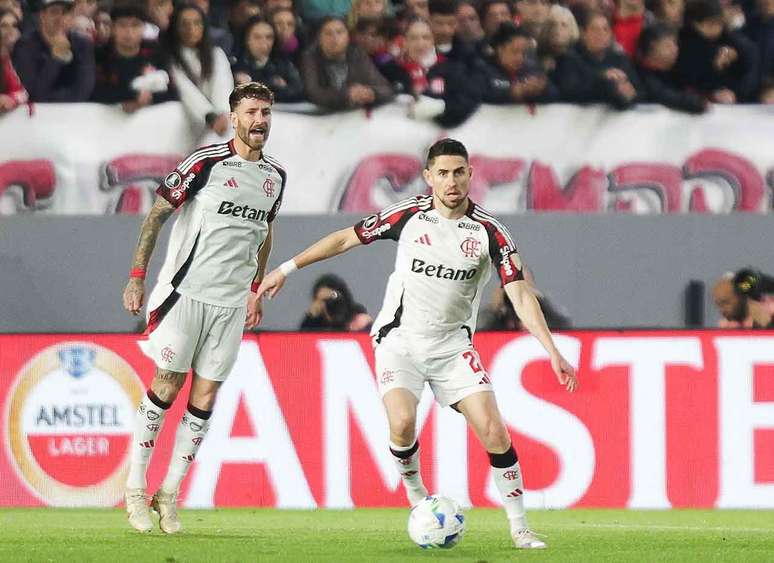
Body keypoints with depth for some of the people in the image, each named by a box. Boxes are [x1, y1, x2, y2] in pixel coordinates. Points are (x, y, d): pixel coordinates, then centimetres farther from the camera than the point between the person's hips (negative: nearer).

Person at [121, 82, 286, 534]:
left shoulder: (275, 176, 8)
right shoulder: (206, 163, -9)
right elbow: (157, 214, -3)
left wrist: (256, 289, 21)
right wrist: (137, 276, -6)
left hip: (232, 302, 5)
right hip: (186, 290, -5)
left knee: (206, 397, 1)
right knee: (167, 386, -4)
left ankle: (170, 494, 8)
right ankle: (135, 489, 5)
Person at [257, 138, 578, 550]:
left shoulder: (490, 232, -10)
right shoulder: (408, 215, -8)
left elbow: (520, 295, -13)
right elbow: (346, 238, 5)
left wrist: (553, 352, -23)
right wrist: (287, 269, 9)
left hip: (452, 344, 1)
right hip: (400, 339, -1)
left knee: (492, 429, -13)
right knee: (402, 422, -25)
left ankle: (519, 529, -2)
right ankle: (417, 498, 3)